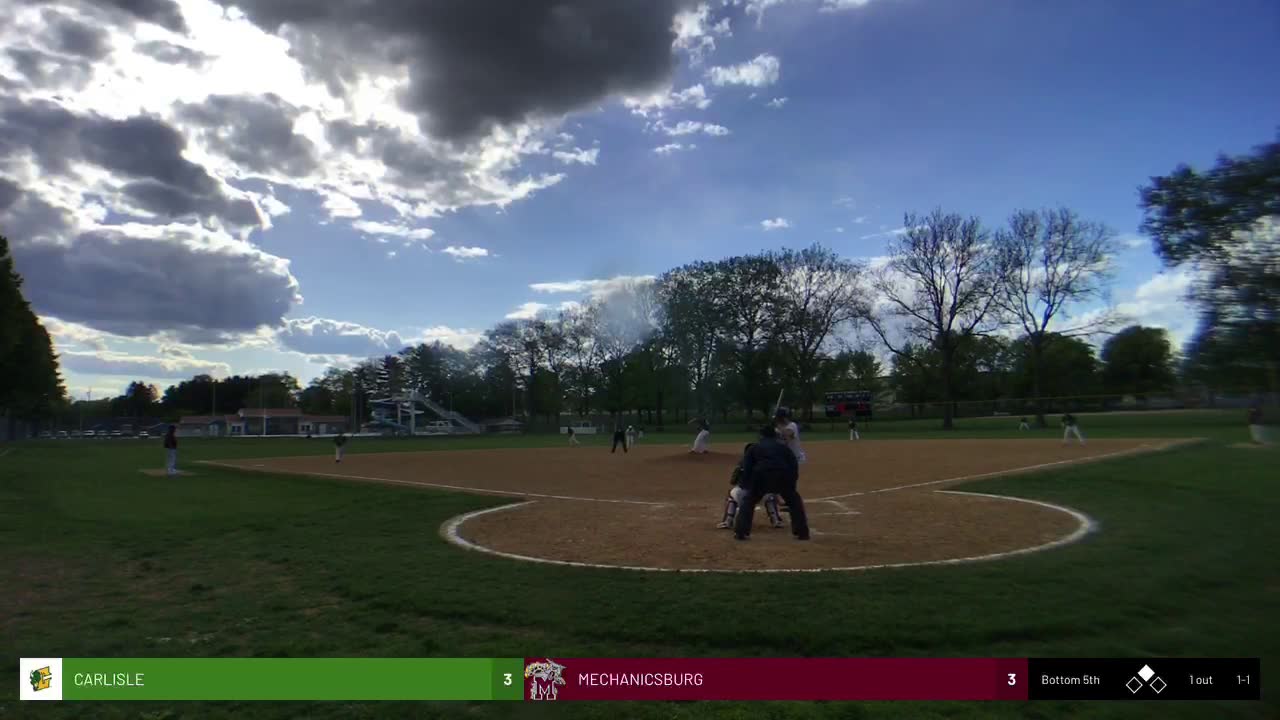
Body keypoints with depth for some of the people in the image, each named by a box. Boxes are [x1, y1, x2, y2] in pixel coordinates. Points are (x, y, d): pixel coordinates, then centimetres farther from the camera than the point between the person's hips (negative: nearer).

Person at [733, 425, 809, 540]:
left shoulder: (755, 447, 24)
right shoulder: (783, 445, 26)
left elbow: (747, 467, 12)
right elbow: (794, 464, 13)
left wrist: (746, 485, 12)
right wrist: (792, 482, 13)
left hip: (761, 476, -1)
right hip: (782, 476, 1)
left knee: (749, 501, 18)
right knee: (794, 500, 21)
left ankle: (740, 532, 11)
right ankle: (802, 532, 18)